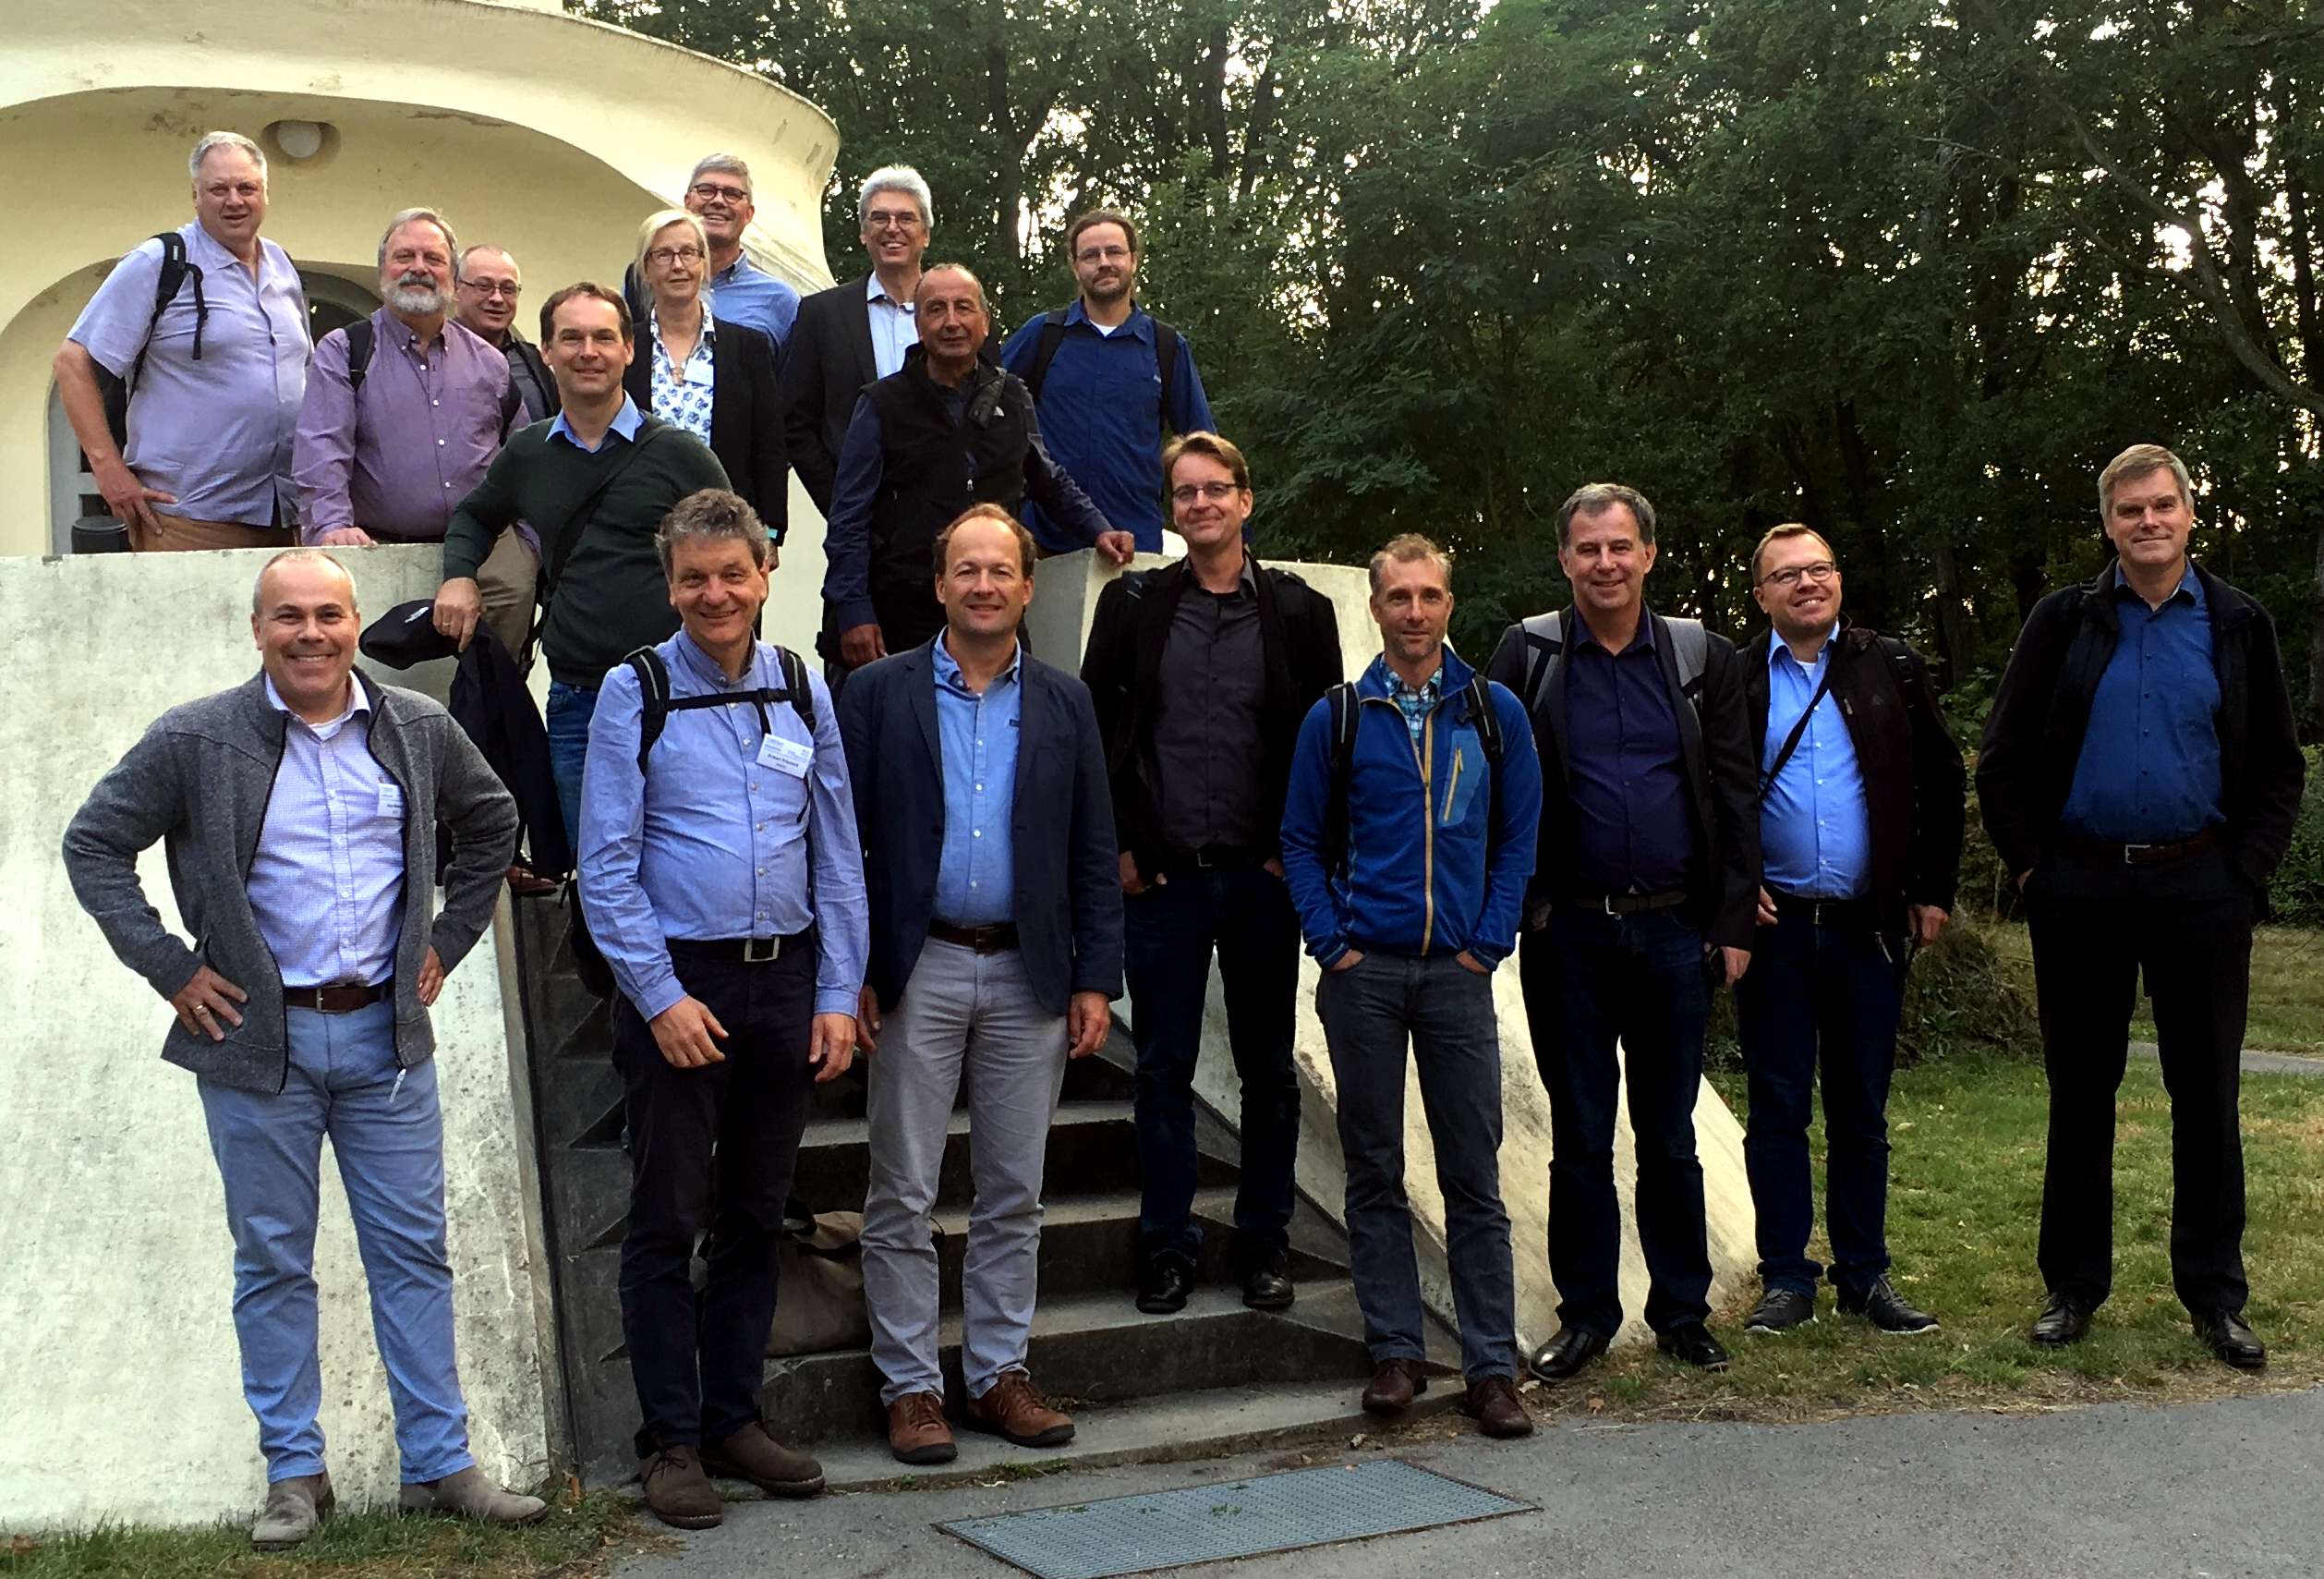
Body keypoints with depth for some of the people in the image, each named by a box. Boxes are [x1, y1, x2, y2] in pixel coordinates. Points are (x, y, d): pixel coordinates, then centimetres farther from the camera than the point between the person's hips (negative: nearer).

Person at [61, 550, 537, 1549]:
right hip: (256, 1038, -2)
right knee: (273, 1263, 6)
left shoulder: (418, 731, 4)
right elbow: (93, 844, 2)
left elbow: (491, 820, 20)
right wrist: (168, 969, -4)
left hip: (386, 1035, 2)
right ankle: (294, 1474, 18)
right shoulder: (195, 741, -4)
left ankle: (440, 1465, 15)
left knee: (414, 1252, 6)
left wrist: (447, 941, 12)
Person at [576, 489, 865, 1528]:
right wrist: (663, 997, -12)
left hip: (786, 981, 4)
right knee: (668, 1219, 2)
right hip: (676, 981, -4)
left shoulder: (804, 693, 7)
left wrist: (837, 997, 3)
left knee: (757, 1214, 12)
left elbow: (838, 856, 9)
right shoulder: (636, 693, -3)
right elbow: (605, 866, -6)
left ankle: (733, 1419, 24)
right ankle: (670, 1440, 14)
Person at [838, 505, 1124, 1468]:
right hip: (919, 973, -2)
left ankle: (998, 1374, 20)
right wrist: (849, 974, -7)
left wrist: (1096, 979, 1)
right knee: (903, 1197, 2)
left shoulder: (1065, 704, 8)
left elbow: (1094, 853, 8)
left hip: (1030, 975, 2)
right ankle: (910, 1386, 13)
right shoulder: (878, 694, 1)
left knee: (1014, 1195, 9)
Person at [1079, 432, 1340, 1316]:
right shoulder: (1134, 604, 4)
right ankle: (1169, 1248, 16)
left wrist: (1297, 852, -3)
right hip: (1161, 877, 0)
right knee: (1164, 1069, 5)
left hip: (1264, 877, 0)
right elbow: (1093, 728, 4)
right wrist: (1118, 846, -2)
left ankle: (1264, 1246, 20)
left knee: (1269, 1070, 9)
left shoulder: (1298, 611, 3)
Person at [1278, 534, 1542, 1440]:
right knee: (1375, 1172, 5)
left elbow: (1518, 838, 7)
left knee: (1474, 1176, 1)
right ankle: (1396, 1354, 15)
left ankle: (1491, 1366, 6)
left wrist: (1488, 944, -2)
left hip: (1457, 973, 0)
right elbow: (1301, 841, 6)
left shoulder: (1495, 714, 6)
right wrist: (1333, 944, -4)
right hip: (1363, 974, 0)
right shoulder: (1337, 717, 4)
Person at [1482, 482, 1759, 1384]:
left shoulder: (1703, 659, 5)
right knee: (1580, 1138, 7)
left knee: (1669, 1139, 9)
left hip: (1675, 929, 1)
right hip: (1568, 932, -1)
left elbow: (1737, 799, 5)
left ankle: (1682, 1311, 21)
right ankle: (1586, 1312, 18)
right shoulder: (1528, 654, 2)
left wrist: (1734, 924, 0)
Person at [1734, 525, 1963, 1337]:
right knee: (1778, 1108, 4)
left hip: (1869, 926, 1)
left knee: (1862, 1110, 9)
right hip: (1774, 926, -1)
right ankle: (1786, 1278, 13)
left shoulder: (1891, 668, 6)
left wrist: (1934, 891, 6)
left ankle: (1866, 1275, 20)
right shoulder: (1734, 682, 1)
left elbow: (1941, 781, 11)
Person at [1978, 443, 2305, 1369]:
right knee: (2079, 1093, 6)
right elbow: (2002, 759, 5)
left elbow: (2278, 770, 8)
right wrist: (2029, 864, -2)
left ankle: (2214, 1295, 14)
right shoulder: (2063, 624, 4)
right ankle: (2073, 1286, 16)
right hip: (2081, 891, 0)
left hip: (2200, 886, 0)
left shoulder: (2239, 627, 6)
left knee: (2207, 1094, 5)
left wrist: (2244, 872, -3)